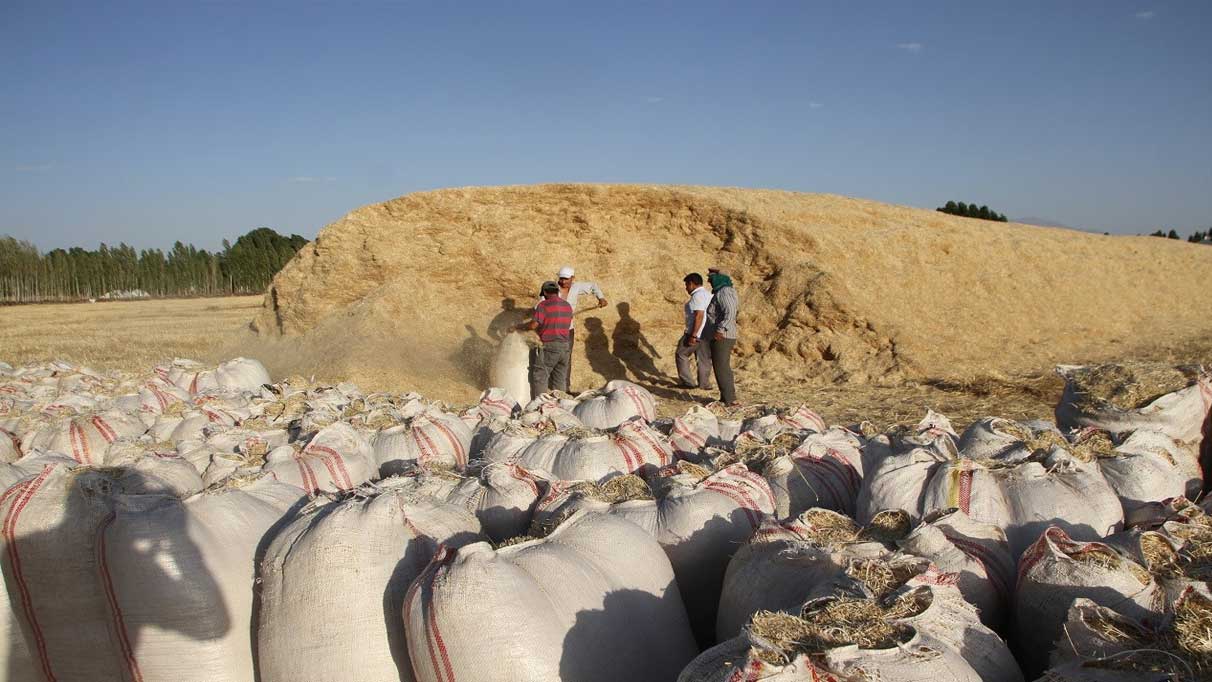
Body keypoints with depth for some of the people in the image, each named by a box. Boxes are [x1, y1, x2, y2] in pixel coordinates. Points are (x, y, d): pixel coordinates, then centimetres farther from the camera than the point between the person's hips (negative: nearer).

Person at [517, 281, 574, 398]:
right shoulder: (568, 306, 10)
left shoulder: (544, 305, -9)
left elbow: (534, 324, -15)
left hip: (548, 346, -6)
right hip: (565, 346, 6)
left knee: (540, 378, 0)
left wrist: (519, 326, 3)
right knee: (560, 379, 12)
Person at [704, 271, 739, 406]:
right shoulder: (721, 292, 16)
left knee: (722, 368, -8)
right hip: (722, 338, 11)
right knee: (722, 368, 16)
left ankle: (730, 400, -7)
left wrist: (720, 330, -28)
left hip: (722, 338, -11)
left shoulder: (723, 293, -15)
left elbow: (730, 313, -26)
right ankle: (725, 398, 22)